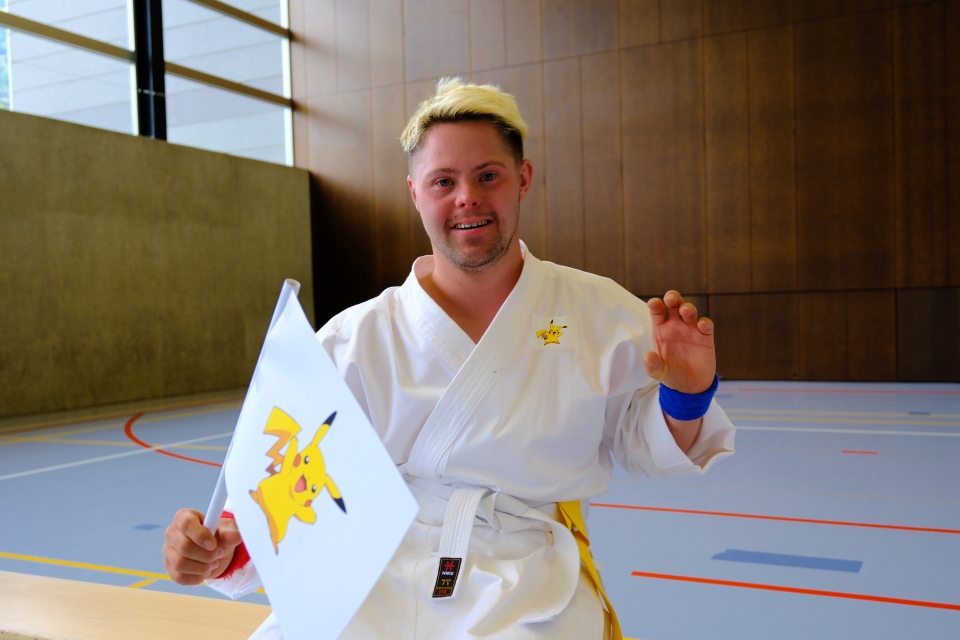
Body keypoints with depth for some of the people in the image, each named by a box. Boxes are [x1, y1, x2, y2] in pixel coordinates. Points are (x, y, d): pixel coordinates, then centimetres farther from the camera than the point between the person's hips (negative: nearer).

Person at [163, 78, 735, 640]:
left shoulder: (601, 312, 2)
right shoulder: (358, 339, 0)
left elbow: (646, 446, 11)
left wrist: (685, 397, -10)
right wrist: (226, 549, -18)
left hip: (532, 588, 0)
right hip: (382, 583, 1)